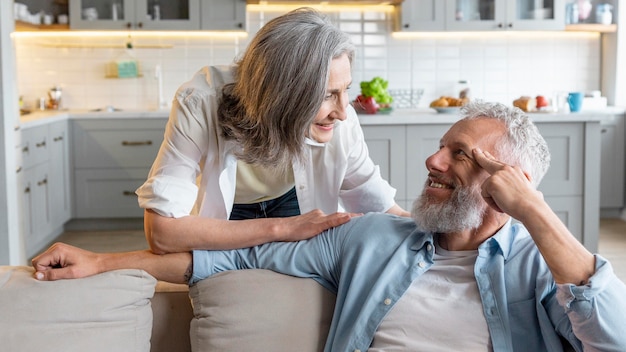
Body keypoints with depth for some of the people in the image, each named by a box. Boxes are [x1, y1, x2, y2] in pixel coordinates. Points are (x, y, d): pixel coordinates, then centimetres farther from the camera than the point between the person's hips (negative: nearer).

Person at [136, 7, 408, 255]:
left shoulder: (338, 120, -30)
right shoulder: (200, 104, -38)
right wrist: (282, 228, -43)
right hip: (223, 211, -1)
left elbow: (381, 208, -16)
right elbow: (161, 231, -43)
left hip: (291, 201, 1)